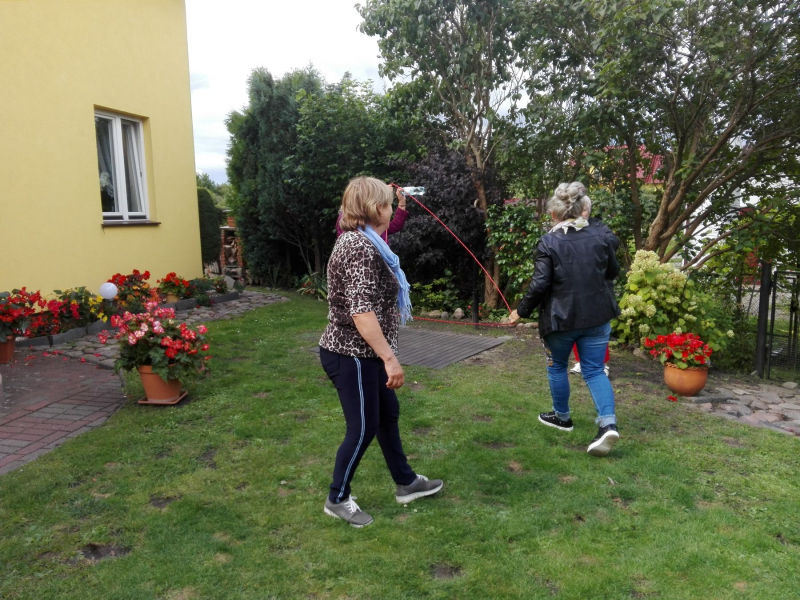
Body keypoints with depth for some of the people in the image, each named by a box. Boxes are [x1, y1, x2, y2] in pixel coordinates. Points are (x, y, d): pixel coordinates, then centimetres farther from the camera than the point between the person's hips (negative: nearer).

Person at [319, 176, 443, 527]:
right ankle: (337, 499, 23)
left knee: (387, 414, 20)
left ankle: (406, 483, 36)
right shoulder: (359, 246, -22)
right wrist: (390, 358, -27)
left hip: (361, 353, 10)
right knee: (363, 428, 3)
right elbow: (360, 311, -29)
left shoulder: (360, 241, 11)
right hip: (352, 356, -10)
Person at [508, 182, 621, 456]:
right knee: (594, 370, 10)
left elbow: (540, 285, -16)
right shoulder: (601, 234, 0)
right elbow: (613, 272, 11)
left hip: (561, 317, -3)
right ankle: (608, 423, -7)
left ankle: (562, 417, 32)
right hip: (597, 315, 3)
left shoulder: (549, 242, -13)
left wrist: (521, 311, -3)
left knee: (557, 366, 19)